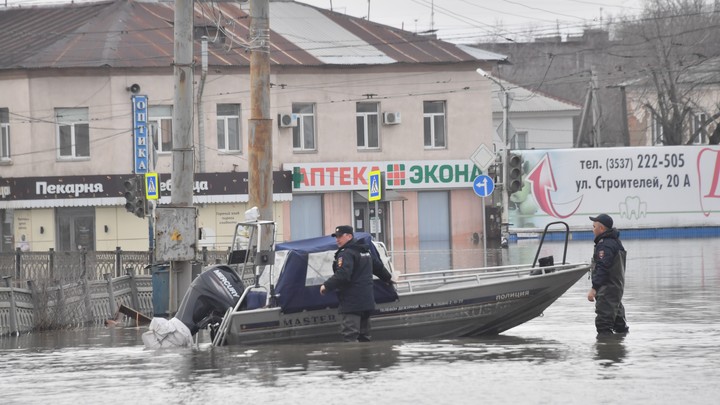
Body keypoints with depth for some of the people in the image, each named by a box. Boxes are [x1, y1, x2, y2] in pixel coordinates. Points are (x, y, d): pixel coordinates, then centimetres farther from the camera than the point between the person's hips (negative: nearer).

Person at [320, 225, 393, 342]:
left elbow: (342, 275, -28)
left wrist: (326, 286, -23)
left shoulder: (346, 254, -14)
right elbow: (378, 266, 33)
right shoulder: (365, 251, 18)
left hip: (351, 303, -10)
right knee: (363, 336, 17)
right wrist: (388, 277, 50)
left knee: (350, 336, -14)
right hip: (367, 302, 10)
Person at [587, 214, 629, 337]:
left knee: (604, 317, -13)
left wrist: (594, 288, -26)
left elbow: (602, 268, -25)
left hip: (607, 288, -11)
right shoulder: (615, 241, 17)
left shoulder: (605, 245, -17)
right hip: (618, 286, 11)